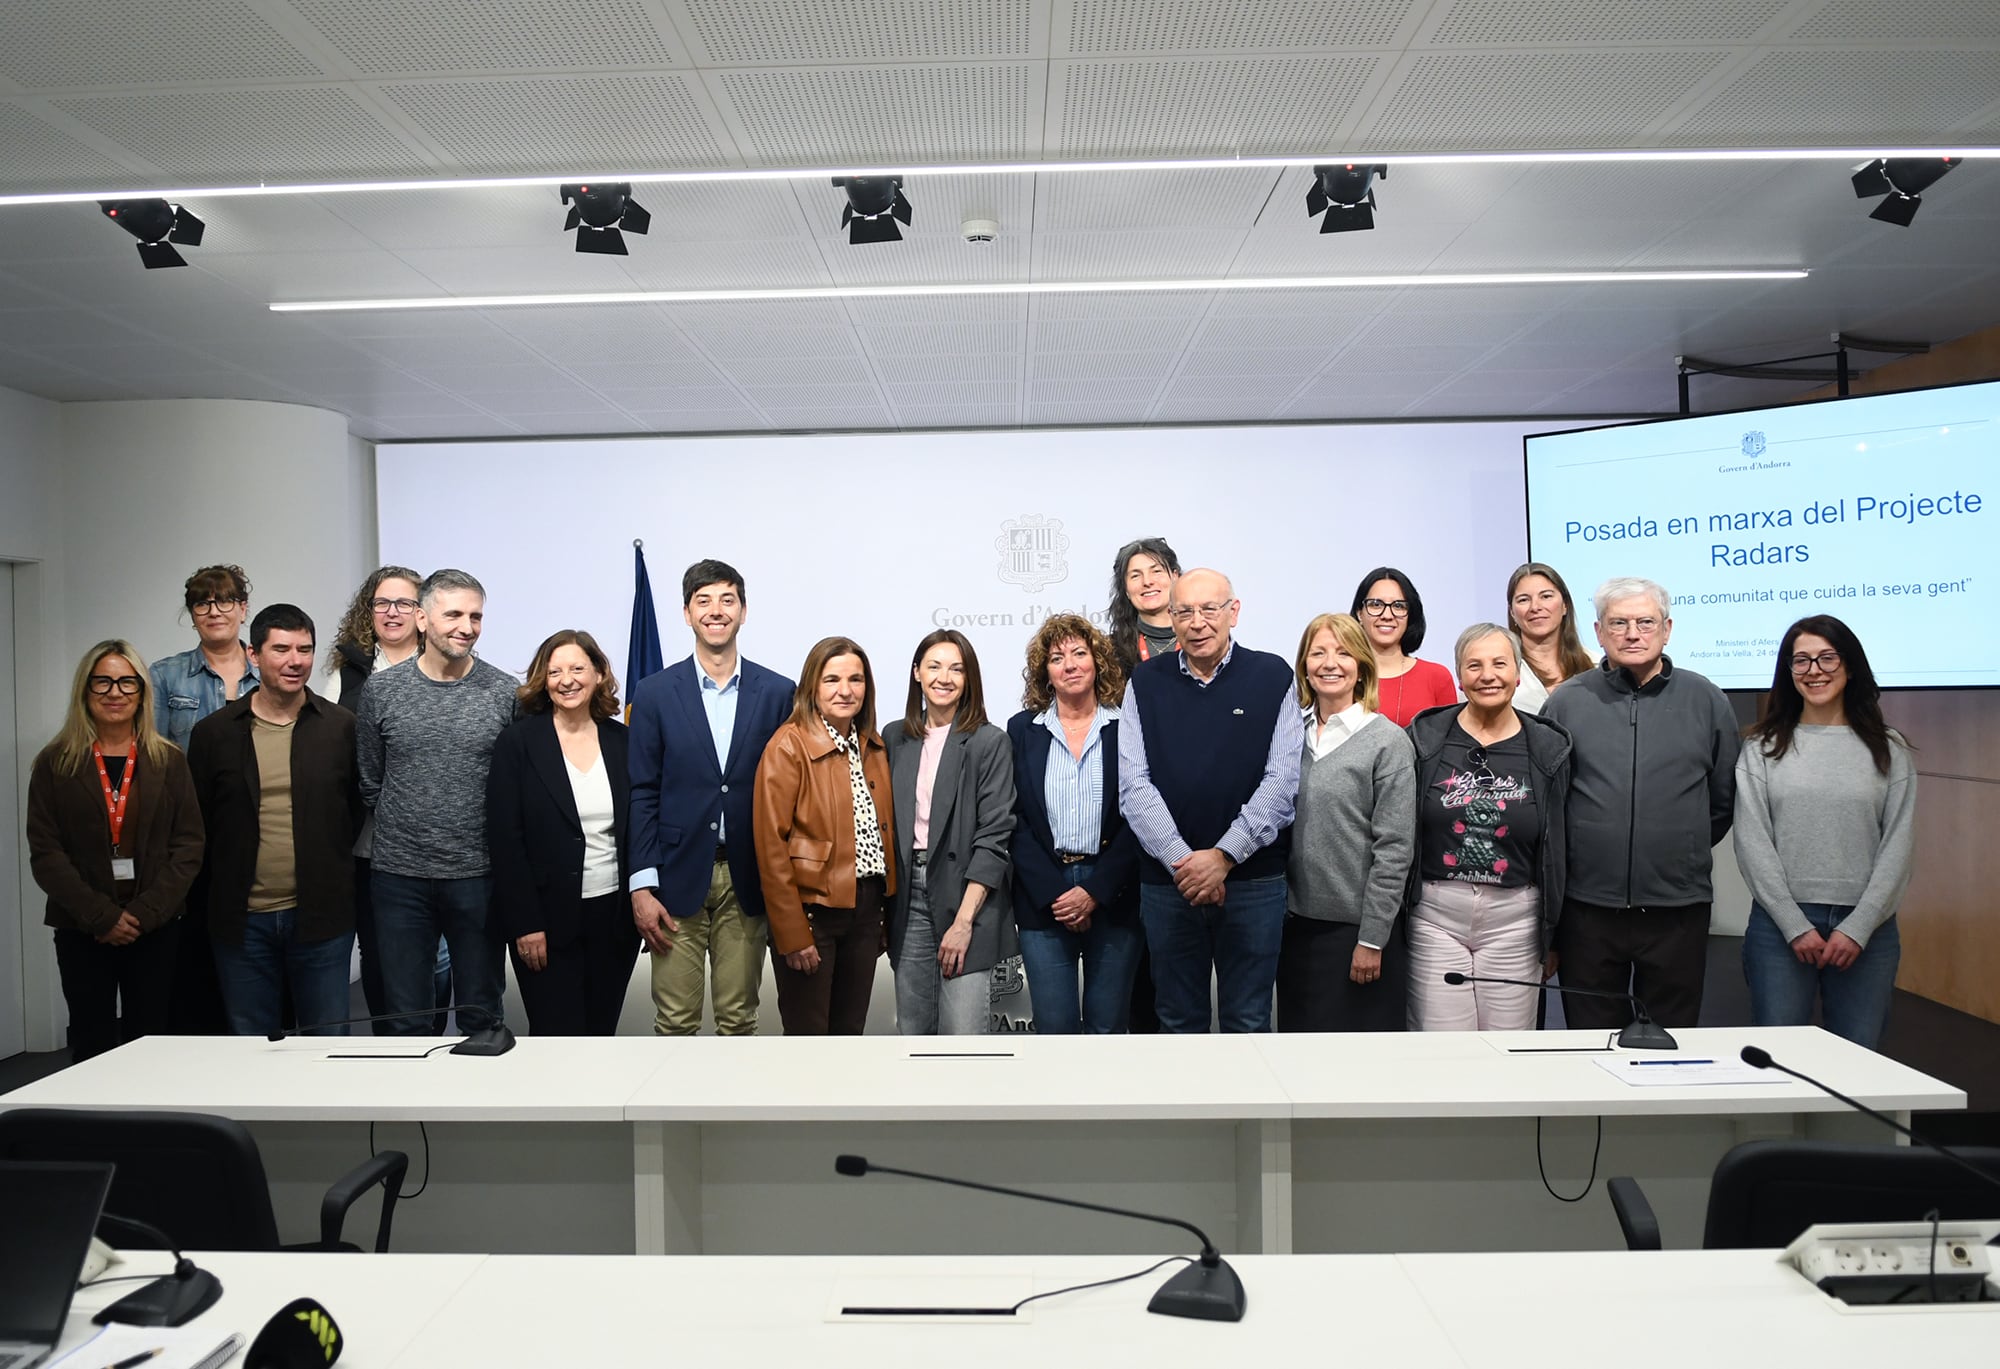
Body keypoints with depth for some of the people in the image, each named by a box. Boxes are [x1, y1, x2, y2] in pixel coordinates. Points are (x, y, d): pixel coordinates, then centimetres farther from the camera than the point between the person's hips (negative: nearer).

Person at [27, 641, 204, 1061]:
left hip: (156, 929, 1)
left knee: (148, 1044, 4)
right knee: (92, 1044, 2)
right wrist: (100, 916, -12)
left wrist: (146, 912, -11)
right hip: (82, 931, 0)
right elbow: (45, 853, -2)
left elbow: (188, 846, 0)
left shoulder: (168, 761, 5)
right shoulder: (55, 764, 3)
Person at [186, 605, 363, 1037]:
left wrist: (330, 874, 2)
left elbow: (360, 808, 6)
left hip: (322, 918, -1)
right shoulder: (213, 732, 3)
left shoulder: (342, 727, 0)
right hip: (242, 921, 1)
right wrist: (212, 902, 7)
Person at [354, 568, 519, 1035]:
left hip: (478, 876, -1)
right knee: (406, 1021, 12)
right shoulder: (381, 690, -1)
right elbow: (369, 781, 10)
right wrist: (405, 824, 11)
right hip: (400, 875, 1)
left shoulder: (506, 693, -4)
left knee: (482, 1015, 12)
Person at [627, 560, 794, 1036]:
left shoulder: (778, 692, 2)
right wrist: (642, 885, -6)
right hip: (678, 878, 0)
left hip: (747, 882, 1)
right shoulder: (655, 693, 1)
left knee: (739, 1018, 10)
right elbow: (642, 795, 0)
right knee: (675, 1021, 5)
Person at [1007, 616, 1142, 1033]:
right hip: (1043, 900, 1)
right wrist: (1052, 896, -8)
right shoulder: (1022, 729, 5)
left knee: (1107, 1025, 7)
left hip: (1112, 897, 0)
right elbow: (1017, 821, 1)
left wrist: (1094, 892, -10)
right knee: (1053, 1026, 4)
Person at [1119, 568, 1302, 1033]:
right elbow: (1134, 785, -2)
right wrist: (1180, 861, -12)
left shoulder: (1273, 677, 0)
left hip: (1253, 879, -1)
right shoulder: (1146, 683, 4)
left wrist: (1224, 856, -14)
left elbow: (1282, 780, -6)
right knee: (1179, 1021, 13)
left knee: (1248, 1022, 9)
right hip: (1166, 882, 2)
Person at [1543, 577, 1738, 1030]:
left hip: (1678, 908, 1)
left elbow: (1725, 798, 12)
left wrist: (1683, 851, 11)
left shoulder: (1706, 700, 4)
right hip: (1588, 908, 0)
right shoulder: (1566, 702, 1)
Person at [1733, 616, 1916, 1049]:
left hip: (1867, 928, 1)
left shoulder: (1889, 750, 6)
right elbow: (1752, 844, -2)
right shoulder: (1762, 748, 3)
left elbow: (1897, 847, 1)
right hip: (1779, 924, -1)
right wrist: (1795, 925, -9)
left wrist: (1858, 928, -8)